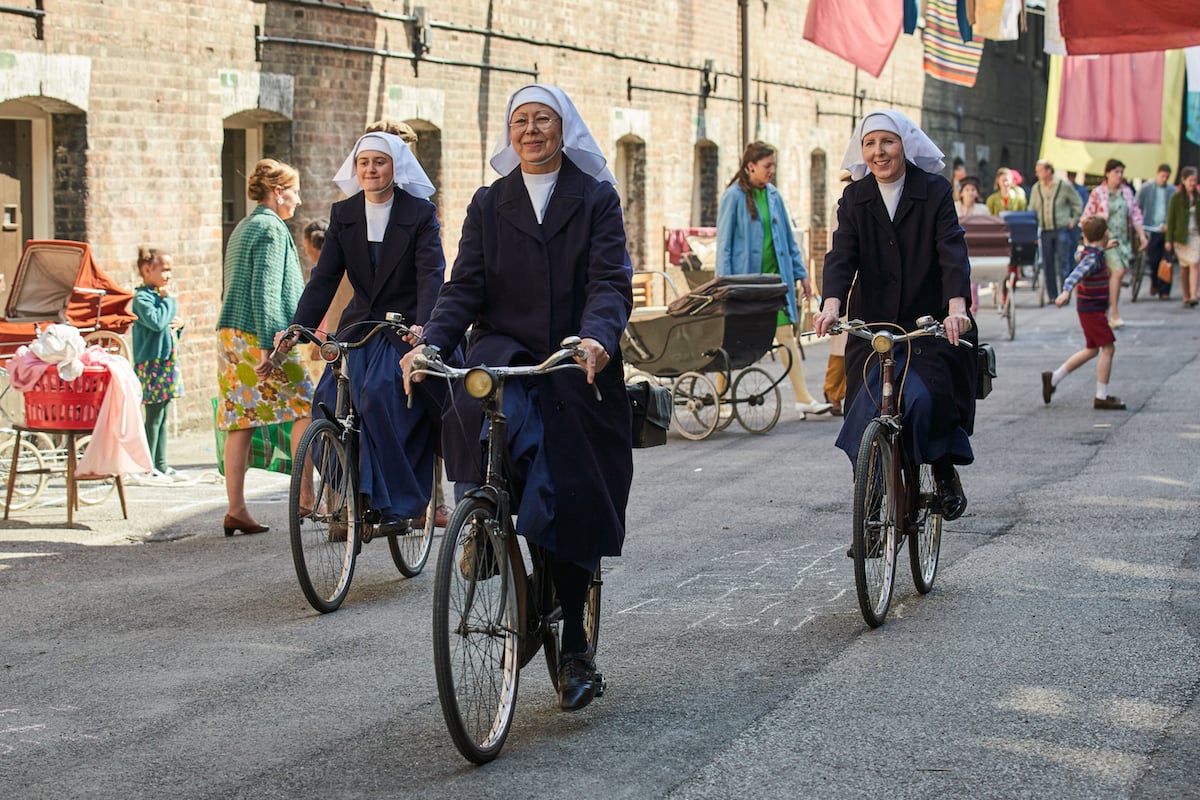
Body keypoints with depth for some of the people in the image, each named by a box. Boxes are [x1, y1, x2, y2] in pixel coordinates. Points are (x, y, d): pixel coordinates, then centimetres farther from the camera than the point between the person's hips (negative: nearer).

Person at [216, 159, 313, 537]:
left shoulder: (242, 228, 21)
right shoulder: (271, 228, -9)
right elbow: (265, 291, -17)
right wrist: (268, 346, -21)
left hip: (231, 334, 9)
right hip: (256, 336, -9)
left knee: (240, 421, 6)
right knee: (304, 408, -3)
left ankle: (236, 509, 4)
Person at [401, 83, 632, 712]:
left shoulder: (596, 199, 5)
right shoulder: (489, 204, 13)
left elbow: (611, 281, -8)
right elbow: (464, 286, 3)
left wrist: (598, 336, -29)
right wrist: (430, 344, -16)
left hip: (575, 366, -1)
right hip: (506, 350, 1)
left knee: (574, 503, -4)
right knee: (474, 407, -36)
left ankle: (574, 648, 8)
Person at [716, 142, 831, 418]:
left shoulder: (773, 195, 9)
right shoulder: (735, 196, -7)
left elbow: (787, 237, 17)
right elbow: (724, 243, -6)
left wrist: (801, 273, 14)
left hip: (775, 275, 5)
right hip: (745, 276, -5)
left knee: (786, 334, -1)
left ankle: (803, 398, -3)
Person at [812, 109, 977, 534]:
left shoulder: (935, 191, -3)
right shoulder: (854, 198, 5)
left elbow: (952, 251, -15)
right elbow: (842, 254, -8)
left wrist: (956, 307, -32)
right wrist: (832, 304, -27)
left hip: (930, 324, -2)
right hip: (873, 324, 2)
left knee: (923, 399, -20)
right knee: (868, 412, -9)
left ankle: (945, 470, 10)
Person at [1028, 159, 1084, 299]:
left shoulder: (1064, 186, -3)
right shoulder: (1036, 188, 8)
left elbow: (1078, 204, 6)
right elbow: (1032, 210, 12)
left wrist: (1074, 221, 1)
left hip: (1063, 229, -4)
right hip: (1045, 231, 4)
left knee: (1064, 264, -7)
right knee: (1047, 264, 4)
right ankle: (1052, 295, 12)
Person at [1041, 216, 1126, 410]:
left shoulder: (1090, 252, 8)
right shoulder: (1093, 258, -21)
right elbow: (1077, 274, -39)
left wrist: (1104, 248, 55)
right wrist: (1066, 292, -58)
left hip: (1090, 309, 10)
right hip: (1092, 309, -10)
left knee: (1092, 350, 18)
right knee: (1108, 348, -6)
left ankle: (1053, 379, 21)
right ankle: (1101, 397, -3)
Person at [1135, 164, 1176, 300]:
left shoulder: (1173, 191, 7)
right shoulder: (1145, 188, 3)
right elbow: (1137, 208, 5)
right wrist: (1140, 226, -2)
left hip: (1166, 231, 1)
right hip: (1151, 230, -1)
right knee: (1153, 259, -3)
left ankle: (1164, 291, 4)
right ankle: (1154, 282, 26)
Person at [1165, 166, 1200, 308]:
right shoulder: (1176, 198, -2)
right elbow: (1171, 220, -1)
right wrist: (1169, 240, -5)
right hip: (1181, 236, -1)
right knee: (1184, 267, 5)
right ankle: (1186, 297, 13)